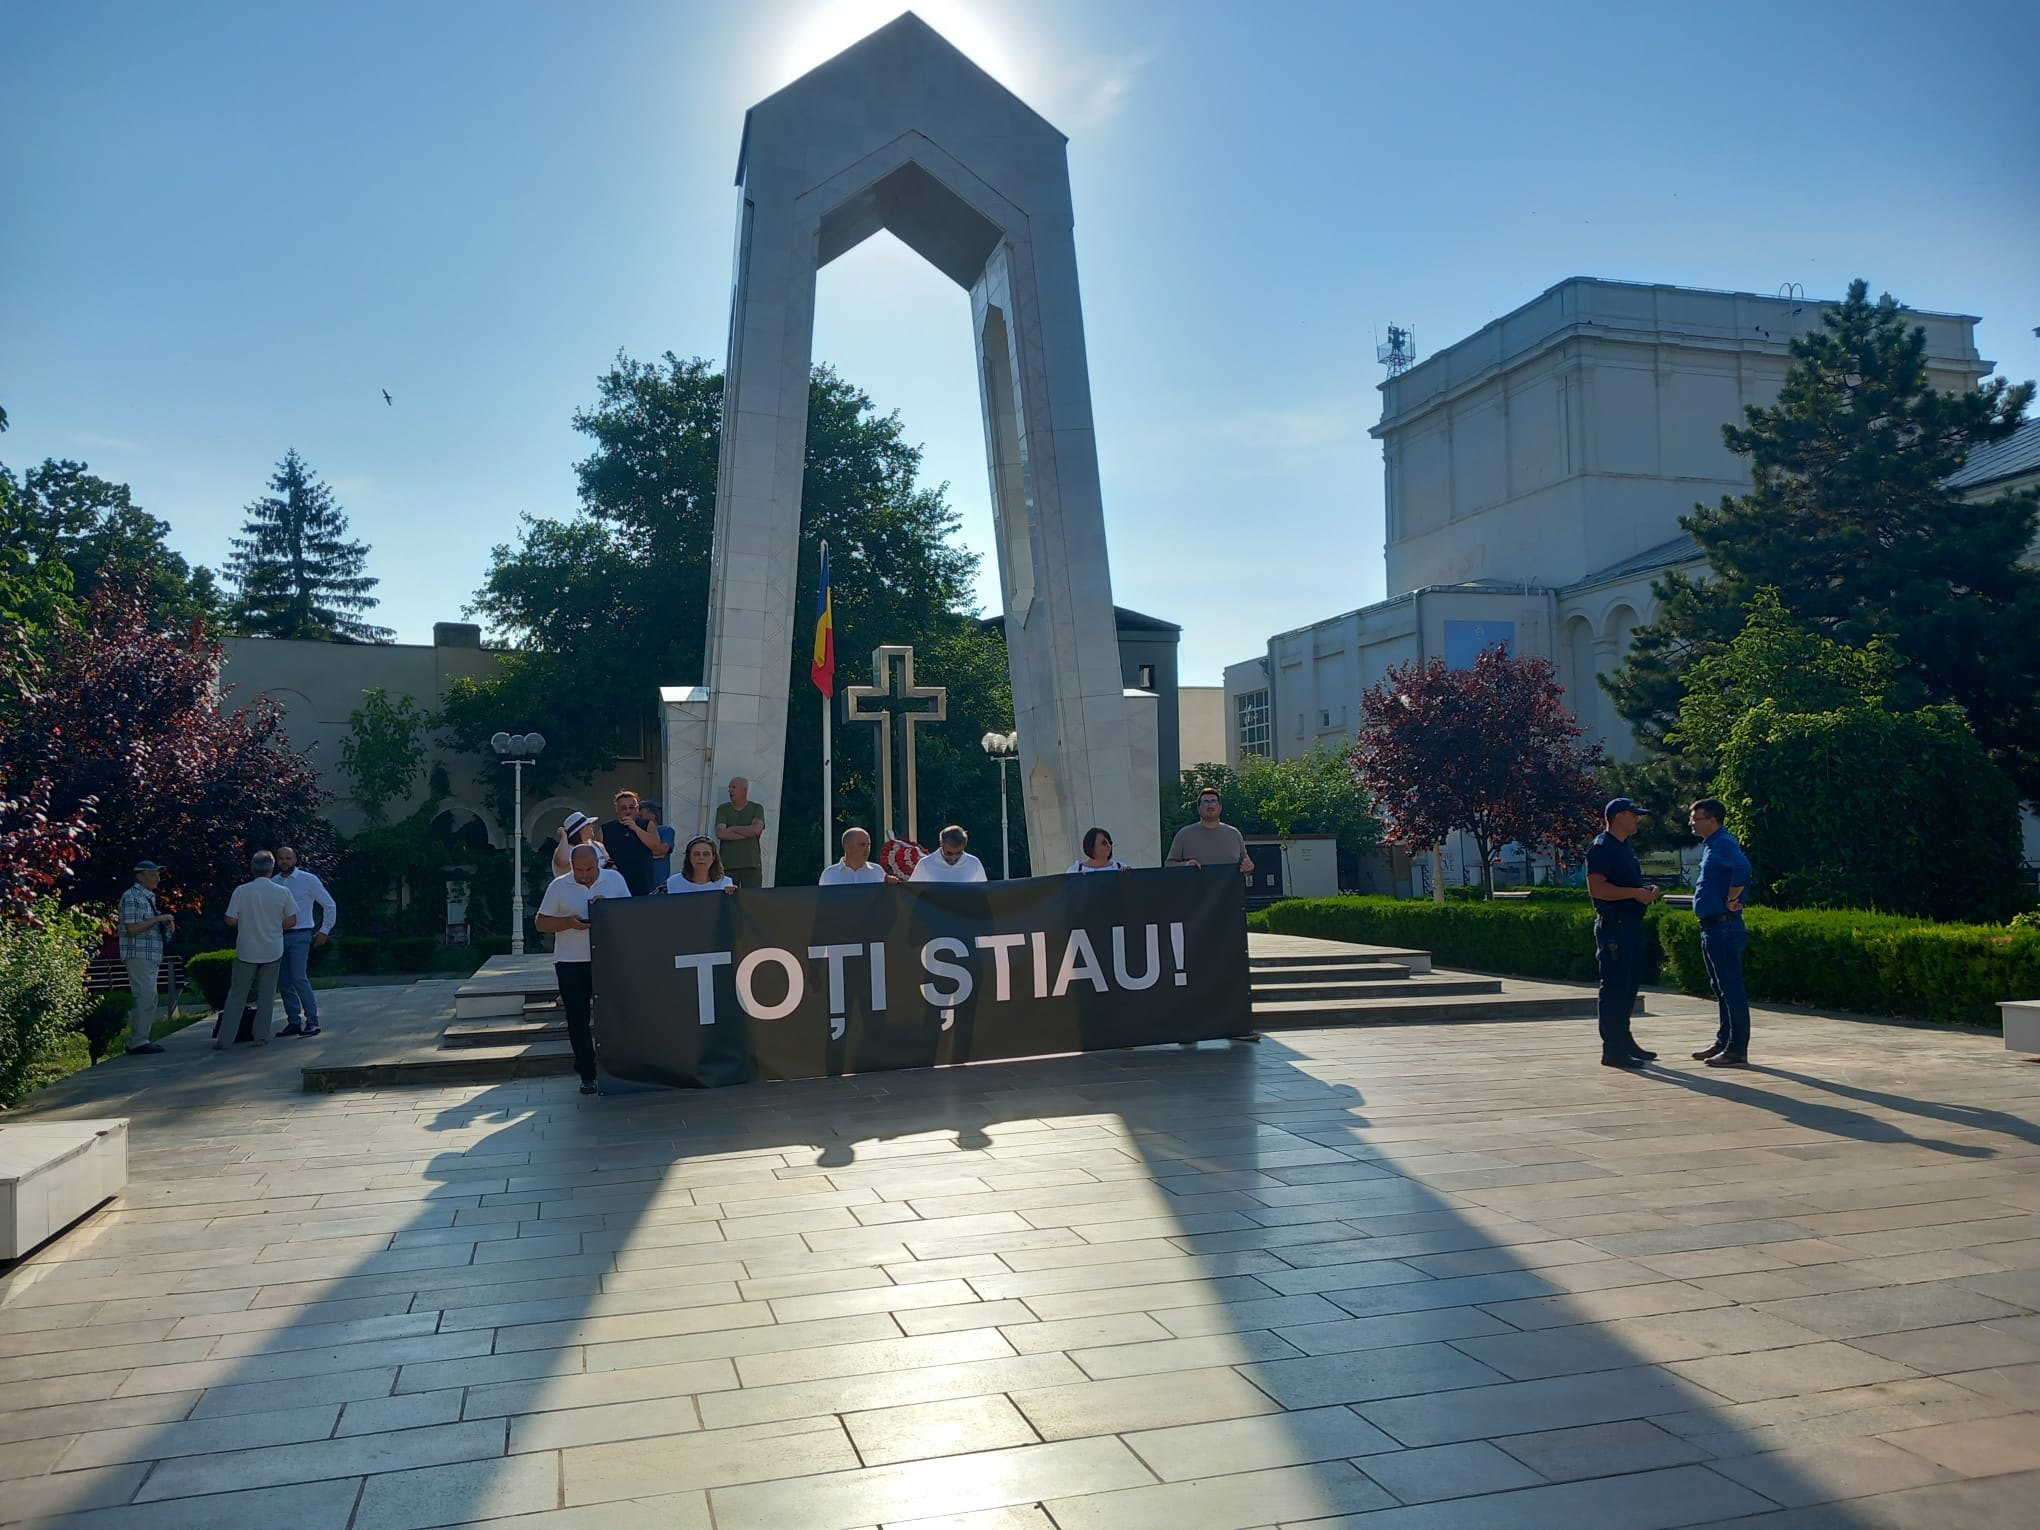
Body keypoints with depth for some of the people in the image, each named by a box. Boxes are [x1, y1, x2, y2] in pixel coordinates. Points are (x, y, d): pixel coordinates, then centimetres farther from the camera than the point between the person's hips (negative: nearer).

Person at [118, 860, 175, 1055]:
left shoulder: (148, 897, 19)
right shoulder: (132, 897, -11)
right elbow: (132, 928, -18)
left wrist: (166, 924, 8)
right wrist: (159, 918, -17)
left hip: (151, 956, 10)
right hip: (138, 955, -10)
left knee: (146, 998, 11)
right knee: (146, 997, -12)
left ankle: (139, 1039, 16)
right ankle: (138, 1041, -10)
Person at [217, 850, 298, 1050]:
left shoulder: (241, 891, -9)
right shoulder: (283, 892, -6)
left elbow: (230, 920, -8)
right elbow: (291, 921, 0)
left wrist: (246, 920, 12)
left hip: (246, 951, -1)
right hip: (272, 951, 1)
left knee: (237, 994, 7)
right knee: (266, 994, 10)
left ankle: (224, 1039, 7)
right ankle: (262, 1036, 9)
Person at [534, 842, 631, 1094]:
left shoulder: (615, 879, 5)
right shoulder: (559, 886, 2)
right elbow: (541, 923, 3)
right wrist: (569, 922, -14)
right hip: (571, 963, 0)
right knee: (578, 1020, 3)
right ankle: (587, 1074, 11)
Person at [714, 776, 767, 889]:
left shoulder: (756, 808, 9)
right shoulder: (723, 809, 12)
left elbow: (757, 829, -9)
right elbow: (720, 833, -5)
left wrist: (733, 828, -2)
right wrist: (748, 832, -6)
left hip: (751, 865, -1)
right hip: (727, 865, 1)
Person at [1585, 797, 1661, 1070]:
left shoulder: (1624, 847, 18)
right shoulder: (1601, 847, -13)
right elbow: (1596, 887, -23)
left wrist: (1645, 893, 10)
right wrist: (1635, 893, -22)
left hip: (1631, 923, 10)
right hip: (1613, 925, -10)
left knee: (1628, 986, 15)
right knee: (1614, 988, -8)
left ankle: (1624, 1042, 24)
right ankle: (1612, 1050, -5)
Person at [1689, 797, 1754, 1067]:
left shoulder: (1722, 843, -15)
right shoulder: (1711, 844, 16)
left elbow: (1742, 867, -34)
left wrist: (1732, 900, -24)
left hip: (1723, 926, -11)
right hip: (1713, 926, 11)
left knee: (1731, 988, -7)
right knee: (1722, 988, 16)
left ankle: (1737, 1050, -3)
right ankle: (1724, 1042, 24)